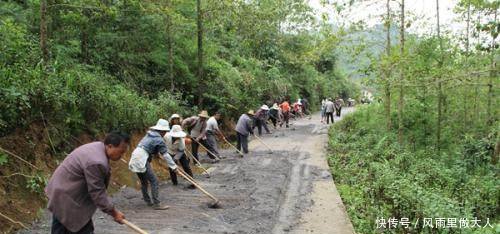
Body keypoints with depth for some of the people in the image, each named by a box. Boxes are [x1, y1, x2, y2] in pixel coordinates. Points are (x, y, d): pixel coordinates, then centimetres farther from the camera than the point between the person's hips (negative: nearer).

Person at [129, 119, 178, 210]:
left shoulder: (149, 135, 17)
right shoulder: (159, 140, -8)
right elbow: (166, 155, -8)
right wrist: (174, 167, -5)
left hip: (135, 160, 9)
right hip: (142, 161, -9)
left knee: (144, 182, 19)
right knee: (154, 181, -5)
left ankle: (148, 201, 28)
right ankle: (156, 204, -4)